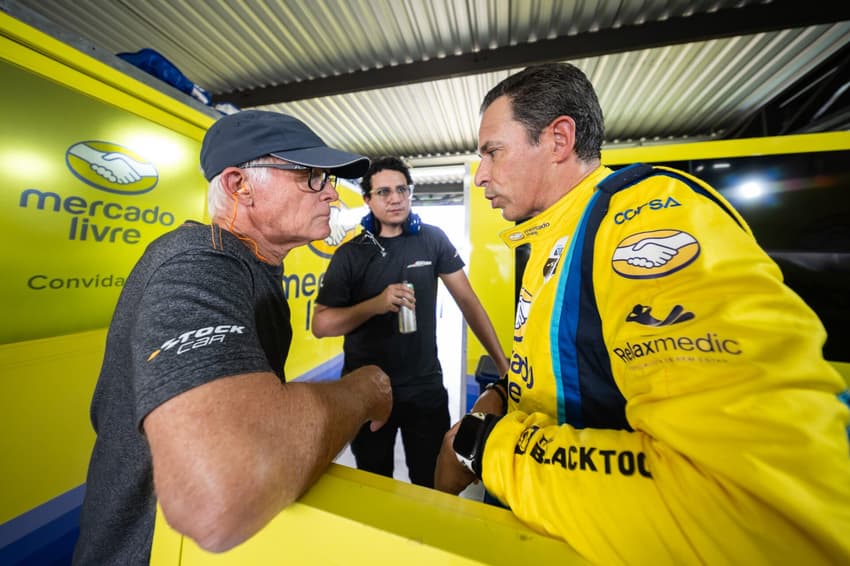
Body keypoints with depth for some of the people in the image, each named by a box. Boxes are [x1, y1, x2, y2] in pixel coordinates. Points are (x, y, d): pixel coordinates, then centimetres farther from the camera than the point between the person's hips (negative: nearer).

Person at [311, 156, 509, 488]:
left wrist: (503, 363, -4)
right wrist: (376, 304, -24)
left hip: (426, 388, 1)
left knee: (436, 487, 18)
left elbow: (468, 301, -2)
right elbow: (321, 325, -7)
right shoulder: (350, 254, -6)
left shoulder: (432, 240, -4)